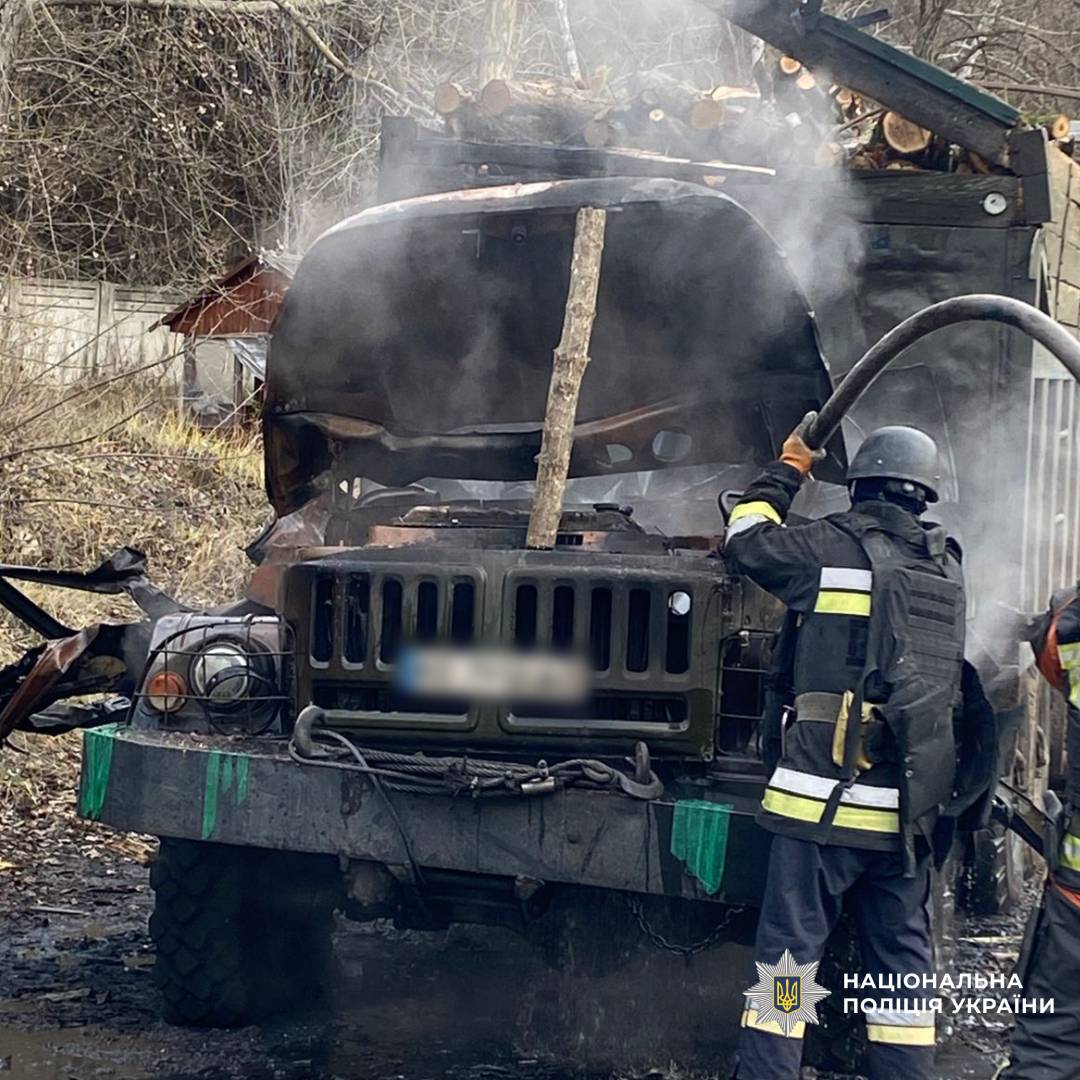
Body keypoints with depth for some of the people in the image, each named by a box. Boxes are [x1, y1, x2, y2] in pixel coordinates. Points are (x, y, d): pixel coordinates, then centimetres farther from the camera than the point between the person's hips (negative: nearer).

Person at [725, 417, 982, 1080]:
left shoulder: (834, 547, -6)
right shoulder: (945, 567, 11)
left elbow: (746, 541, 10)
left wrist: (789, 469, 22)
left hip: (827, 798, -5)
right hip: (910, 809, 5)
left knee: (790, 947, -2)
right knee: (902, 958, 11)